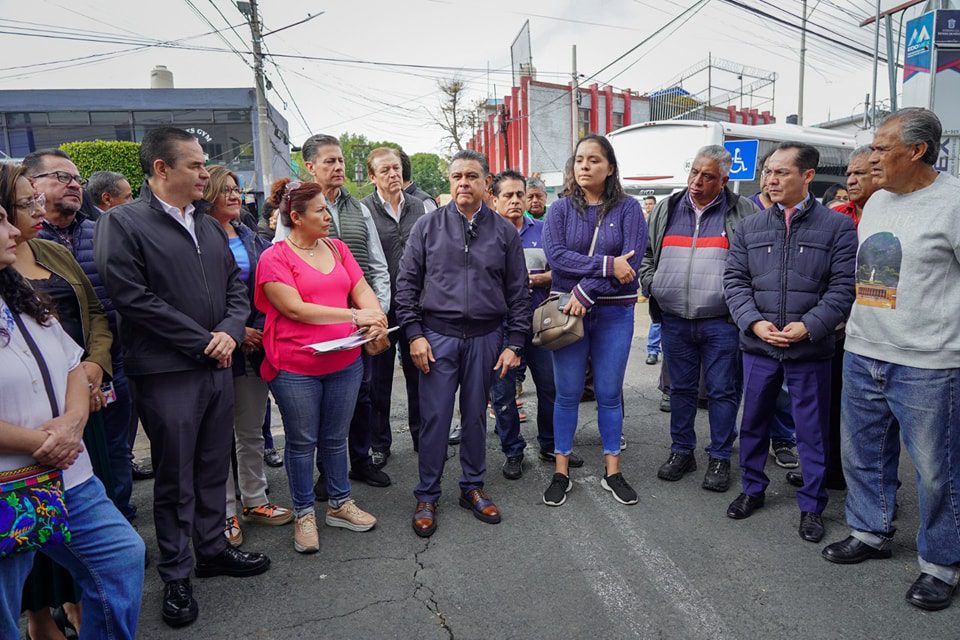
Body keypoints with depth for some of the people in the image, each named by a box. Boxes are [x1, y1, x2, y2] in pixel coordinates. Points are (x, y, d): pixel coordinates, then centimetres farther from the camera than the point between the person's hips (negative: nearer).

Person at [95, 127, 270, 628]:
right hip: (166, 374, -6)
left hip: (217, 366, 6)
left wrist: (230, 331, -7)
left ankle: (213, 549, 35)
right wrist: (202, 343, -14)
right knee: (175, 480, 7)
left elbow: (235, 284, 13)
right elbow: (133, 298, -16)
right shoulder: (122, 223, -8)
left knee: (213, 468, 17)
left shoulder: (208, 224, 12)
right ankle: (176, 576, 24)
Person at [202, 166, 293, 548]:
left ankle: (254, 502, 30)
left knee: (252, 431, 16)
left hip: (254, 346, 6)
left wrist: (260, 330, -1)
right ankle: (225, 513, 20)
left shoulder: (251, 239, 12)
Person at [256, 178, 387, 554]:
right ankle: (304, 515, 27)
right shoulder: (274, 258, -9)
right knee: (302, 442, 11)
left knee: (335, 437, 17)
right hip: (295, 368, -4)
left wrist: (376, 318, -17)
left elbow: (362, 290, 6)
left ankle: (340, 505, 34)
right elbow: (296, 309, -18)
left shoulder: (337, 248, 9)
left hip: (345, 362, 5)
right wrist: (355, 317, -20)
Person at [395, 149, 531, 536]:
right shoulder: (427, 226, 2)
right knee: (434, 417, 2)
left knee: (476, 416, 12)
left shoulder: (504, 232, 5)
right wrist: (414, 333, -6)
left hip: (485, 337, 2)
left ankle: (473, 488, 28)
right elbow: (407, 283, 2)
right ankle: (427, 496, 17)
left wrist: (514, 344, 1)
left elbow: (518, 292, 6)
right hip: (438, 336, -1)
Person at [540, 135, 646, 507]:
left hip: (614, 313, 0)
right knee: (567, 393, 6)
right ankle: (561, 472, 18)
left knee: (609, 393, 8)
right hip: (568, 309, 1)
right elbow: (555, 254, -12)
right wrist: (607, 265, -19)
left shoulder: (628, 209, 1)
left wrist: (586, 292, -18)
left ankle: (612, 470, 23)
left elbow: (631, 261, -11)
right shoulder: (560, 209, 4)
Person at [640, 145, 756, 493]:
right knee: (681, 388, 14)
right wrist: (652, 283, 3)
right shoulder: (666, 209, 10)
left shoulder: (743, 212, 0)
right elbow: (645, 252, 17)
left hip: (721, 322, -3)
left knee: (722, 391, 6)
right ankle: (682, 451, 28)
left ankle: (720, 457, 21)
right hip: (675, 321, 3)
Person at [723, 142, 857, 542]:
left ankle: (811, 505, 25)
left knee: (813, 430, 8)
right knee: (753, 421, 14)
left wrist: (809, 326, -16)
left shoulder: (837, 226, -1)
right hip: (758, 345, 3)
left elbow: (844, 286, -6)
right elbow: (734, 280, 4)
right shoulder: (750, 226, 6)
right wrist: (754, 322, -10)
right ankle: (752, 489, 33)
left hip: (811, 349, -2)